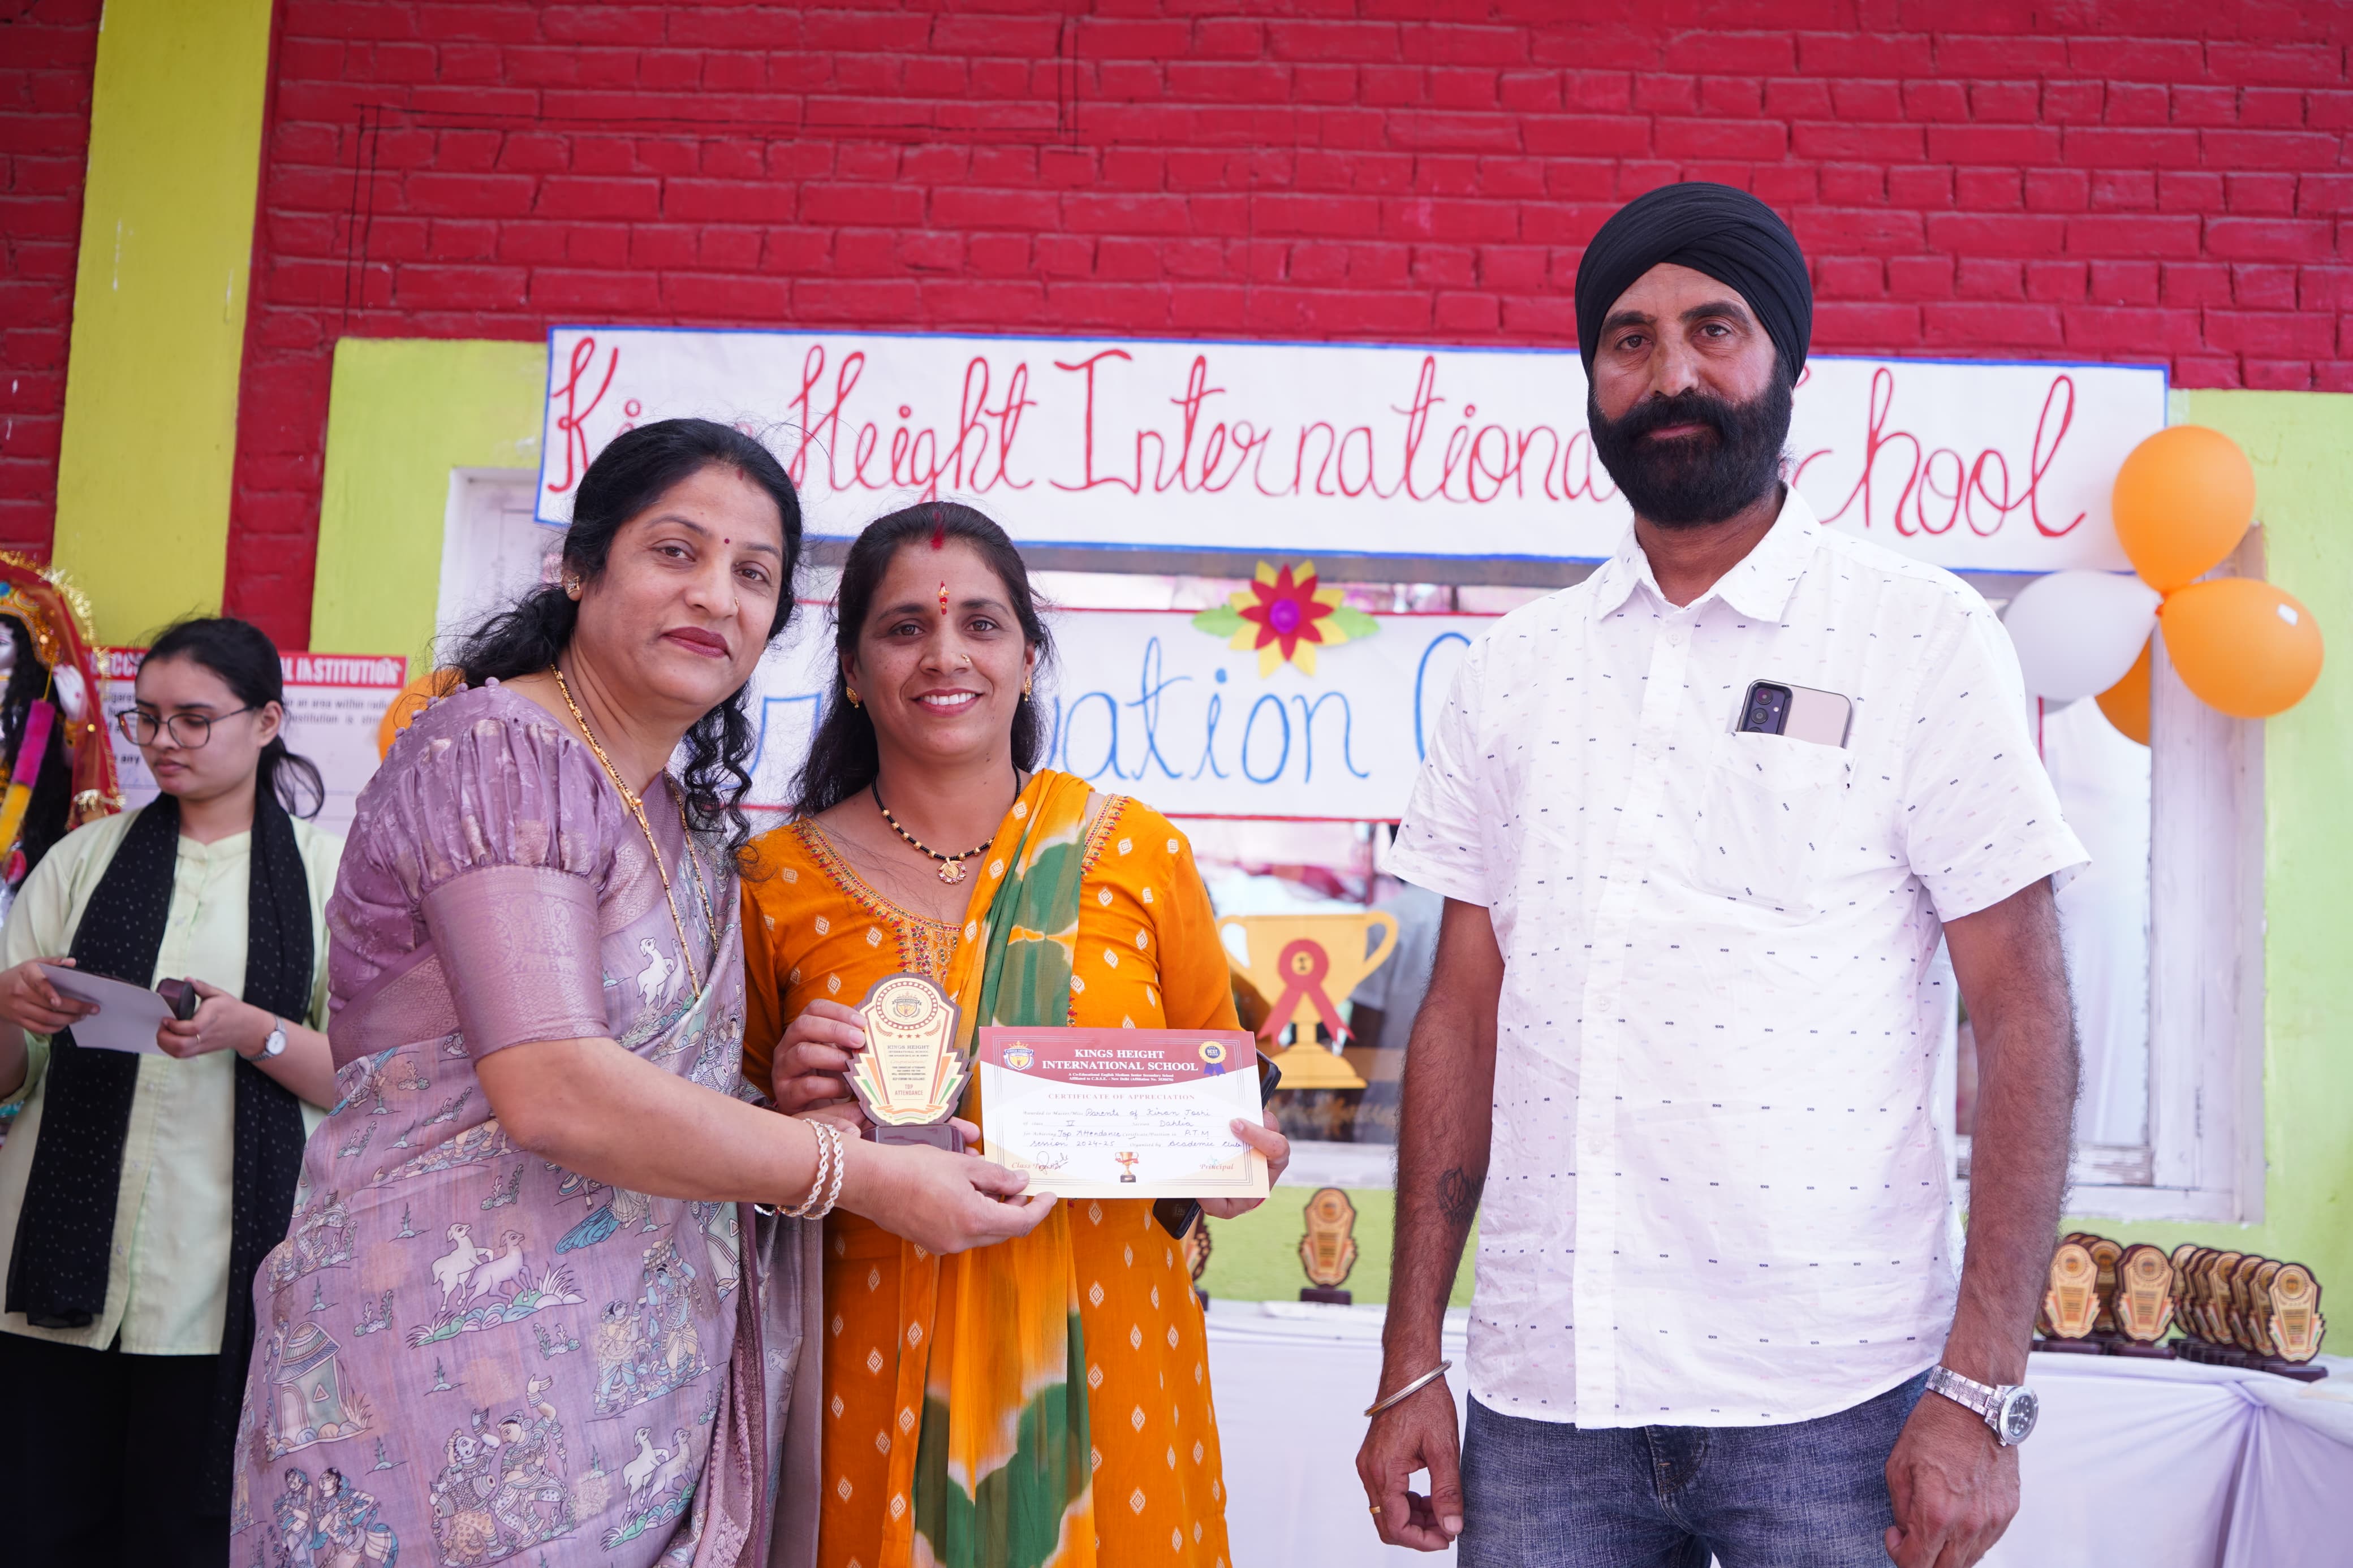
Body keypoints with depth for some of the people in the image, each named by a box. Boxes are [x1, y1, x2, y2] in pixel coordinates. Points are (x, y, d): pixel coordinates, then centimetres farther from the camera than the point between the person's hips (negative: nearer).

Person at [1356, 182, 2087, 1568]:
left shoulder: (1923, 639, -2)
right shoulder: (1515, 670, 7)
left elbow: (2028, 1024, -4)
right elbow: (1464, 1016, 8)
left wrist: (1982, 1391, -11)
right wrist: (1412, 1365, 5)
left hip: (1833, 1407, -2)